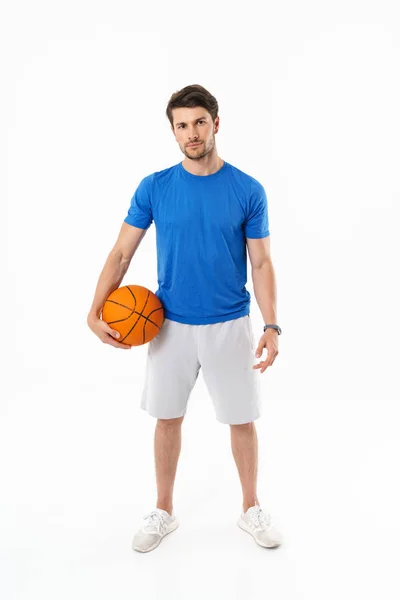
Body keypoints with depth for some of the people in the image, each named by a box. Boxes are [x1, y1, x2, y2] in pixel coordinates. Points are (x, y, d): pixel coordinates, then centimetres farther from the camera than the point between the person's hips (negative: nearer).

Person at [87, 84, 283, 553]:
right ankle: (163, 512, 32)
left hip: (229, 326, -1)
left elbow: (261, 264, -2)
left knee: (242, 420, 9)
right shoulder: (153, 188, -3)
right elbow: (121, 253, -1)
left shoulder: (248, 191, -5)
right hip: (171, 326, 1)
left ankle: (251, 509, 31)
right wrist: (95, 312, -12)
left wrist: (271, 326, -12)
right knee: (167, 418, 12)